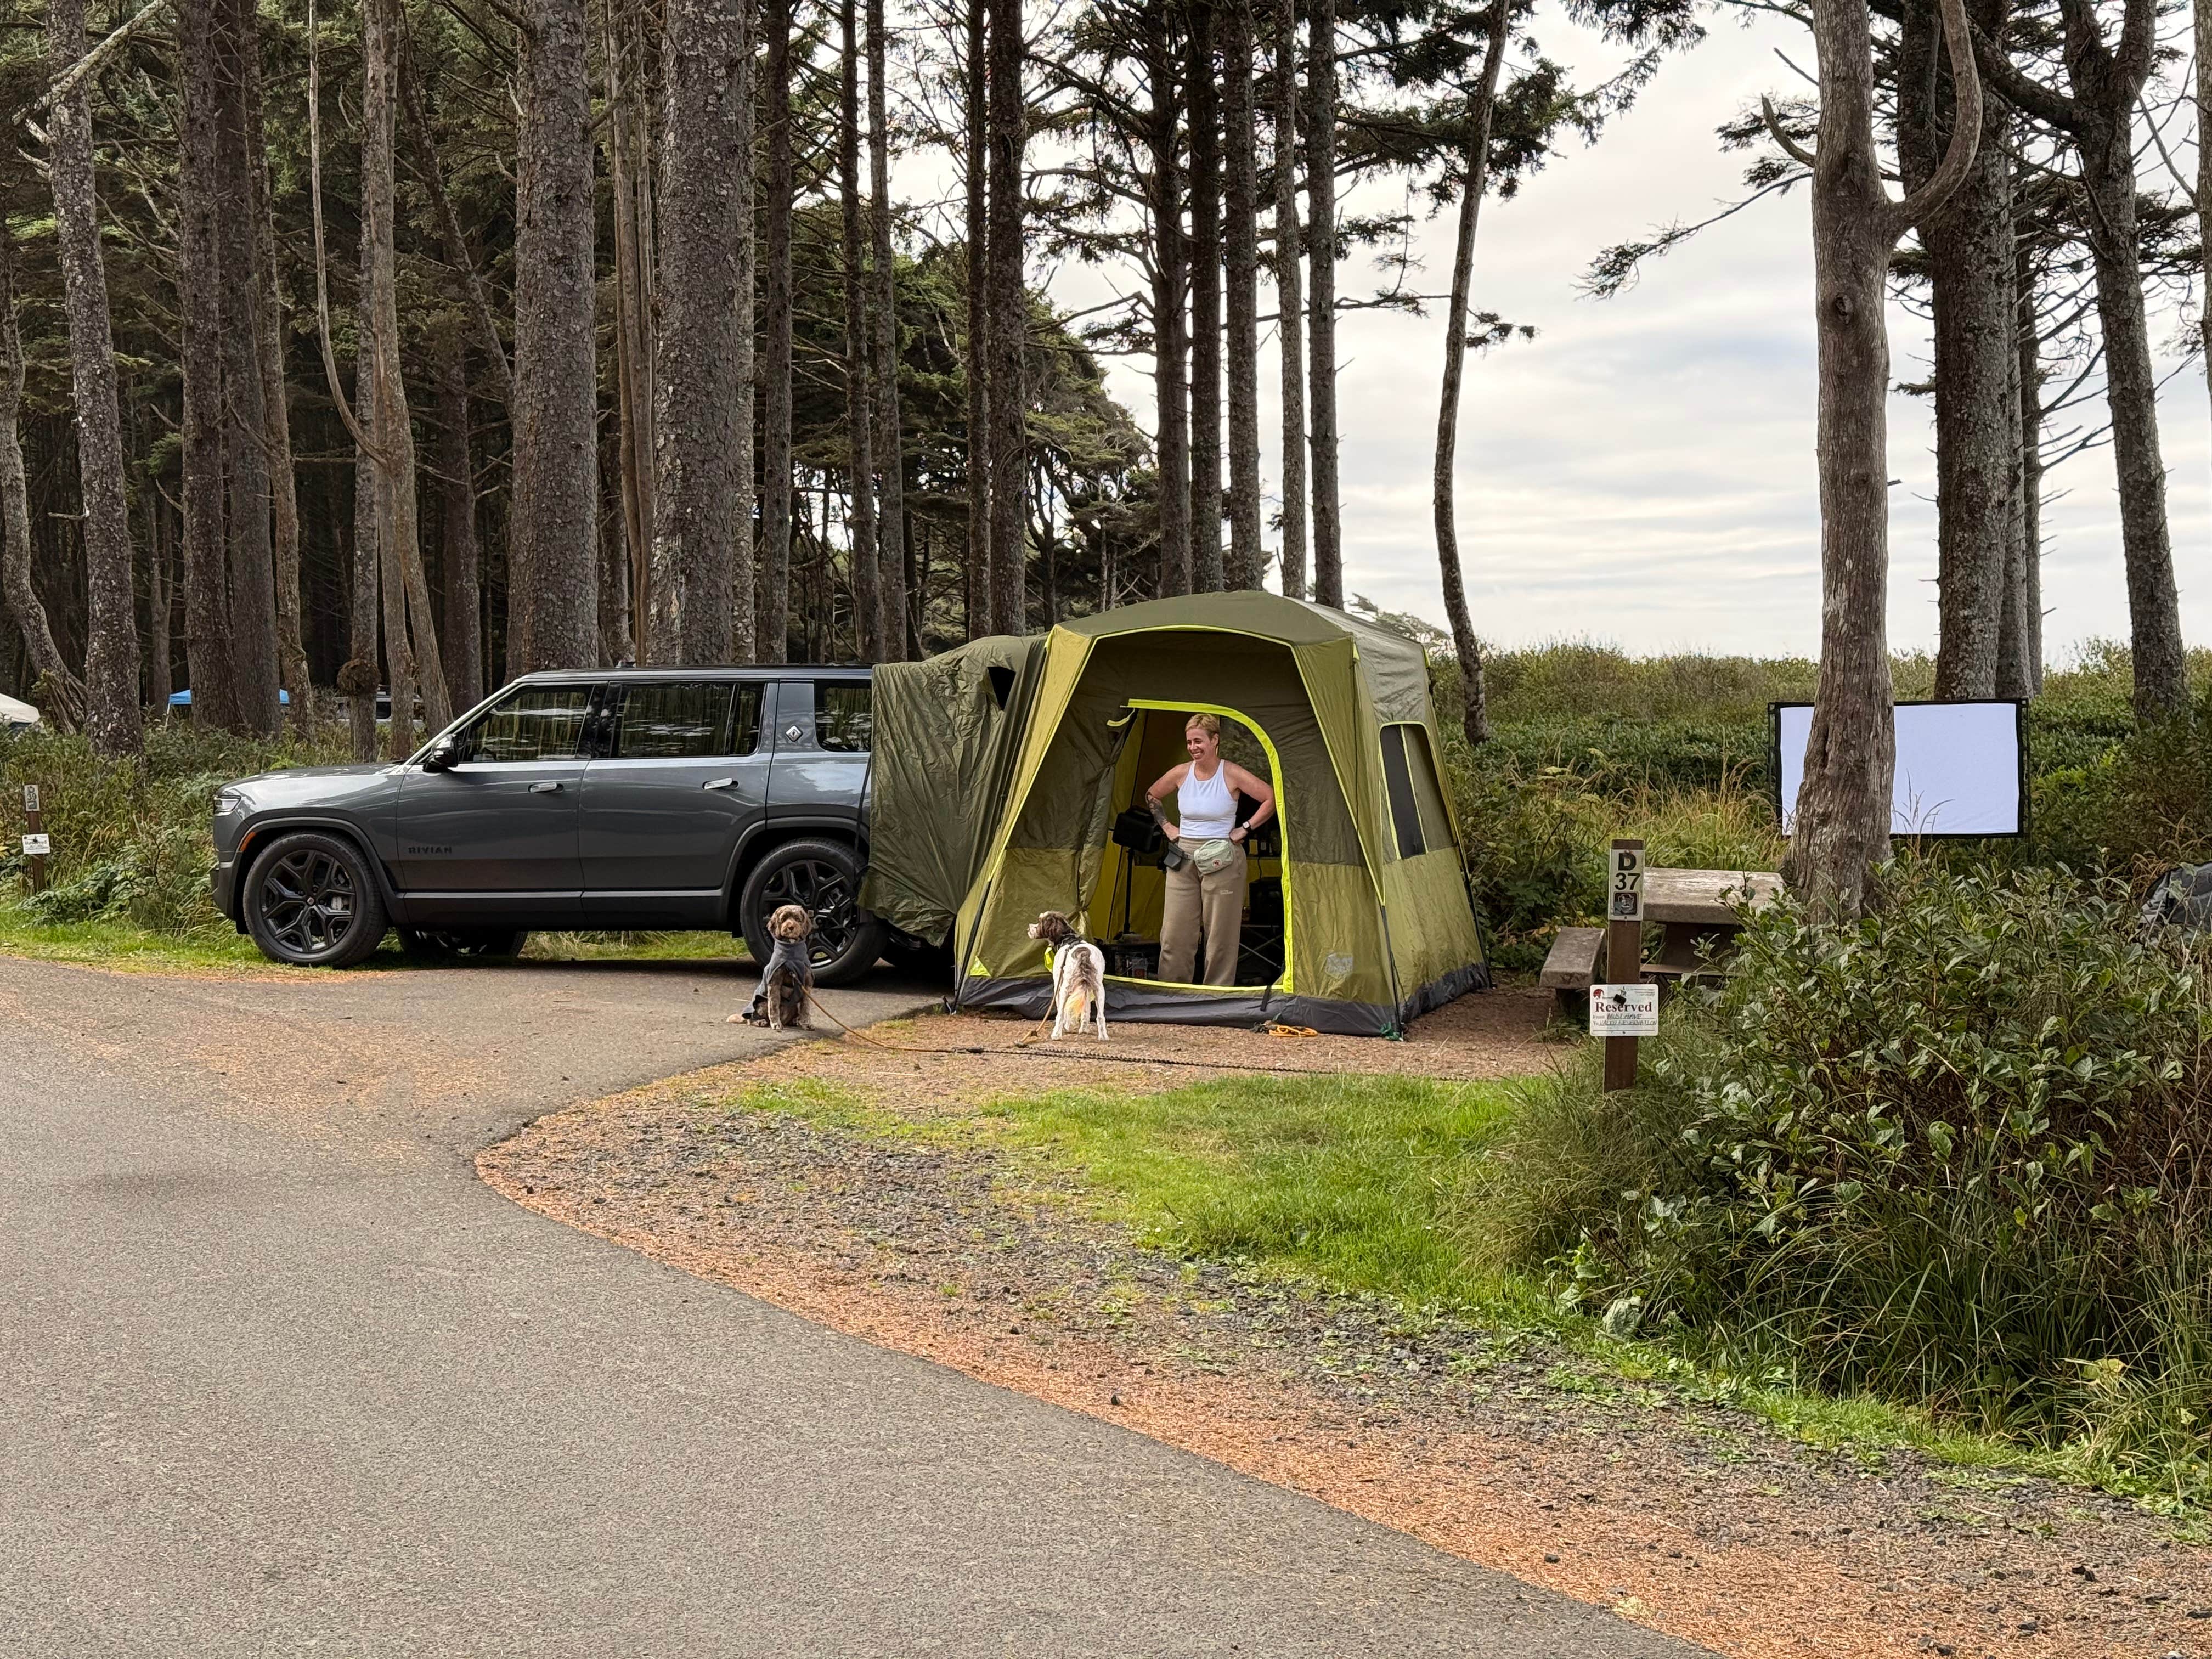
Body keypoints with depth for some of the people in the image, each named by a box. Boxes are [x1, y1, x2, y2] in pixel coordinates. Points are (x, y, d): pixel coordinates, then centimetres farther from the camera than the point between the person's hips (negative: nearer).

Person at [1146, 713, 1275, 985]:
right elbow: (1151, 797, 20)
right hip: (1183, 858, 3)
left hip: (1222, 860, -3)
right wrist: (1166, 826, 11)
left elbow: (1271, 799, -8)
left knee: (1220, 933, 0)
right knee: (1175, 933, 1)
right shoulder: (1181, 774, 2)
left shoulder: (1232, 775, -8)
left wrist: (1245, 829, -9)